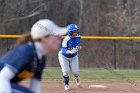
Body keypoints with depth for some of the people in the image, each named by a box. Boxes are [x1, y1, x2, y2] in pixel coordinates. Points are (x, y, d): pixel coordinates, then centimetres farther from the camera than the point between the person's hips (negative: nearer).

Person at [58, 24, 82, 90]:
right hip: (64, 56, -4)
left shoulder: (78, 37, -14)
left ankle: (77, 77, 35)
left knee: (75, 71, -4)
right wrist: (70, 51, -59)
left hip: (74, 57, 4)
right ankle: (66, 85, 15)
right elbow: (64, 50, -40)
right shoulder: (66, 40, -32)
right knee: (66, 71, -11)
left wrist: (78, 48, -14)